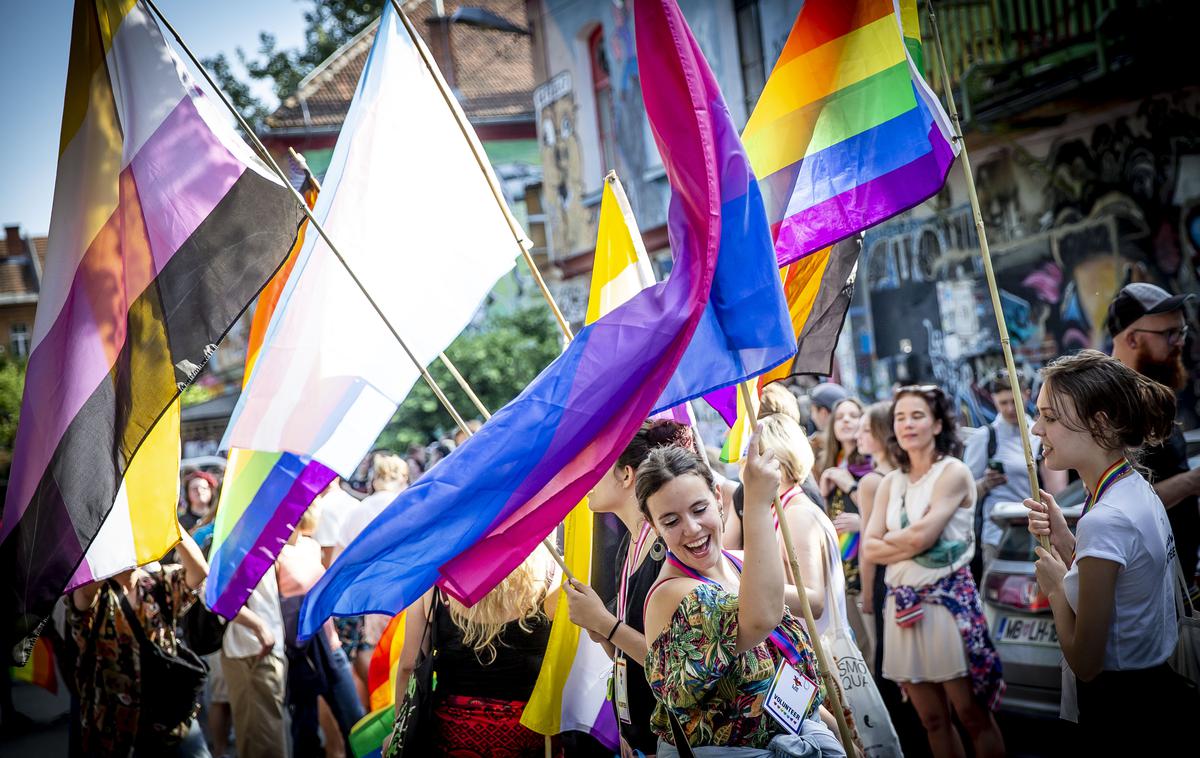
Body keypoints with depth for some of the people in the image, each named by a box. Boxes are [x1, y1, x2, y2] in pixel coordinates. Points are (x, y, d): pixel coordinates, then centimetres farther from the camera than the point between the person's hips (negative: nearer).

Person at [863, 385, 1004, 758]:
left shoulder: (953, 472, -5)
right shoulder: (890, 483, 12)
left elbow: (922, 534, -17)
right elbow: (869, 549, 3)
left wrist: (888, 539, 0)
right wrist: (912, 546, -11)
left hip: (948, 599, -6)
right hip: (903, 604, 6)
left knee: (973, 715, -2)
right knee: (932, 720, 11)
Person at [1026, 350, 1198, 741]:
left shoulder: (1106, 520, -26)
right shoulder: (1137, 488, 1)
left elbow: (1085, 664, -22)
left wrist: (1054, 586, -7)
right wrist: (1063, 538, -3)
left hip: (1121, 710, -8)